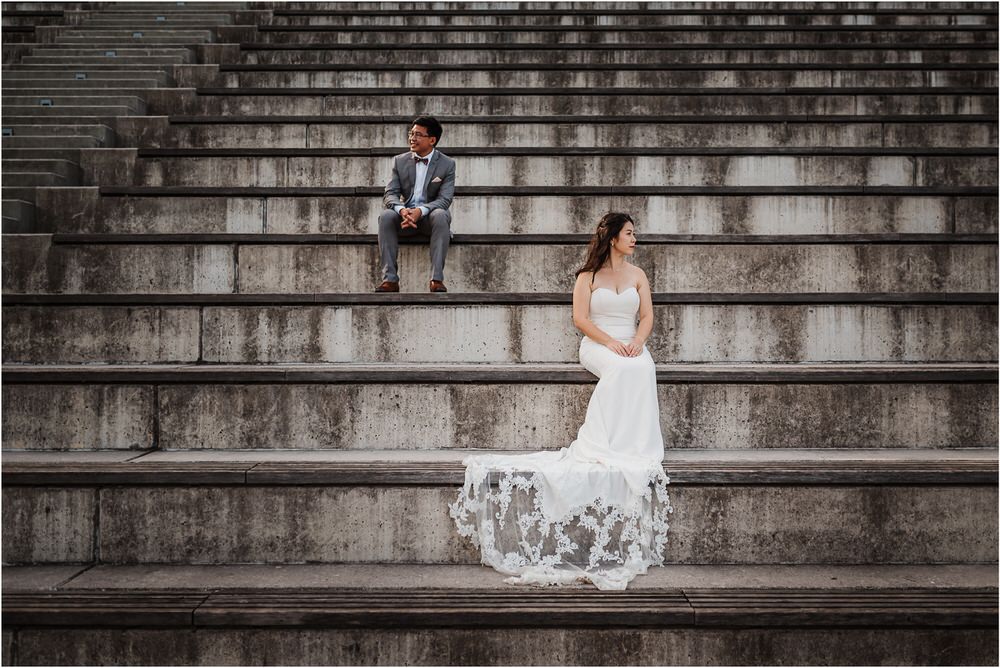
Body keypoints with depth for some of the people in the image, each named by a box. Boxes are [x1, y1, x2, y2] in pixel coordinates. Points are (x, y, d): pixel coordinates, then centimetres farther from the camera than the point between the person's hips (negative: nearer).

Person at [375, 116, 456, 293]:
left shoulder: (447, 164, -2)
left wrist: (421, 211, -31)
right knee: (385, 216, -29)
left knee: (441, 215, -36)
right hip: (405, 215, 2)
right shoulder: (400, 161, 6)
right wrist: (402, 210, -26)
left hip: (430, 215, -2)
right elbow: (390, 194, -1)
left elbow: (444, 199, -11)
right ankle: (390, 278, -32)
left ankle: (436, 279, -39)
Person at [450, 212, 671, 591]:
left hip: (632, 348, 3)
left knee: (641, 368, -34)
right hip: (597, 346, -3)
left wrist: (637, 342, -11)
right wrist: (612, 343, -15)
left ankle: (632, 445, -34)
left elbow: (647, 315, 10)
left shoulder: (637, 275, 18)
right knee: (622, 368, -37)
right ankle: (605, 444, -38)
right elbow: (580, 318, -2)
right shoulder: (588, 276, 8)